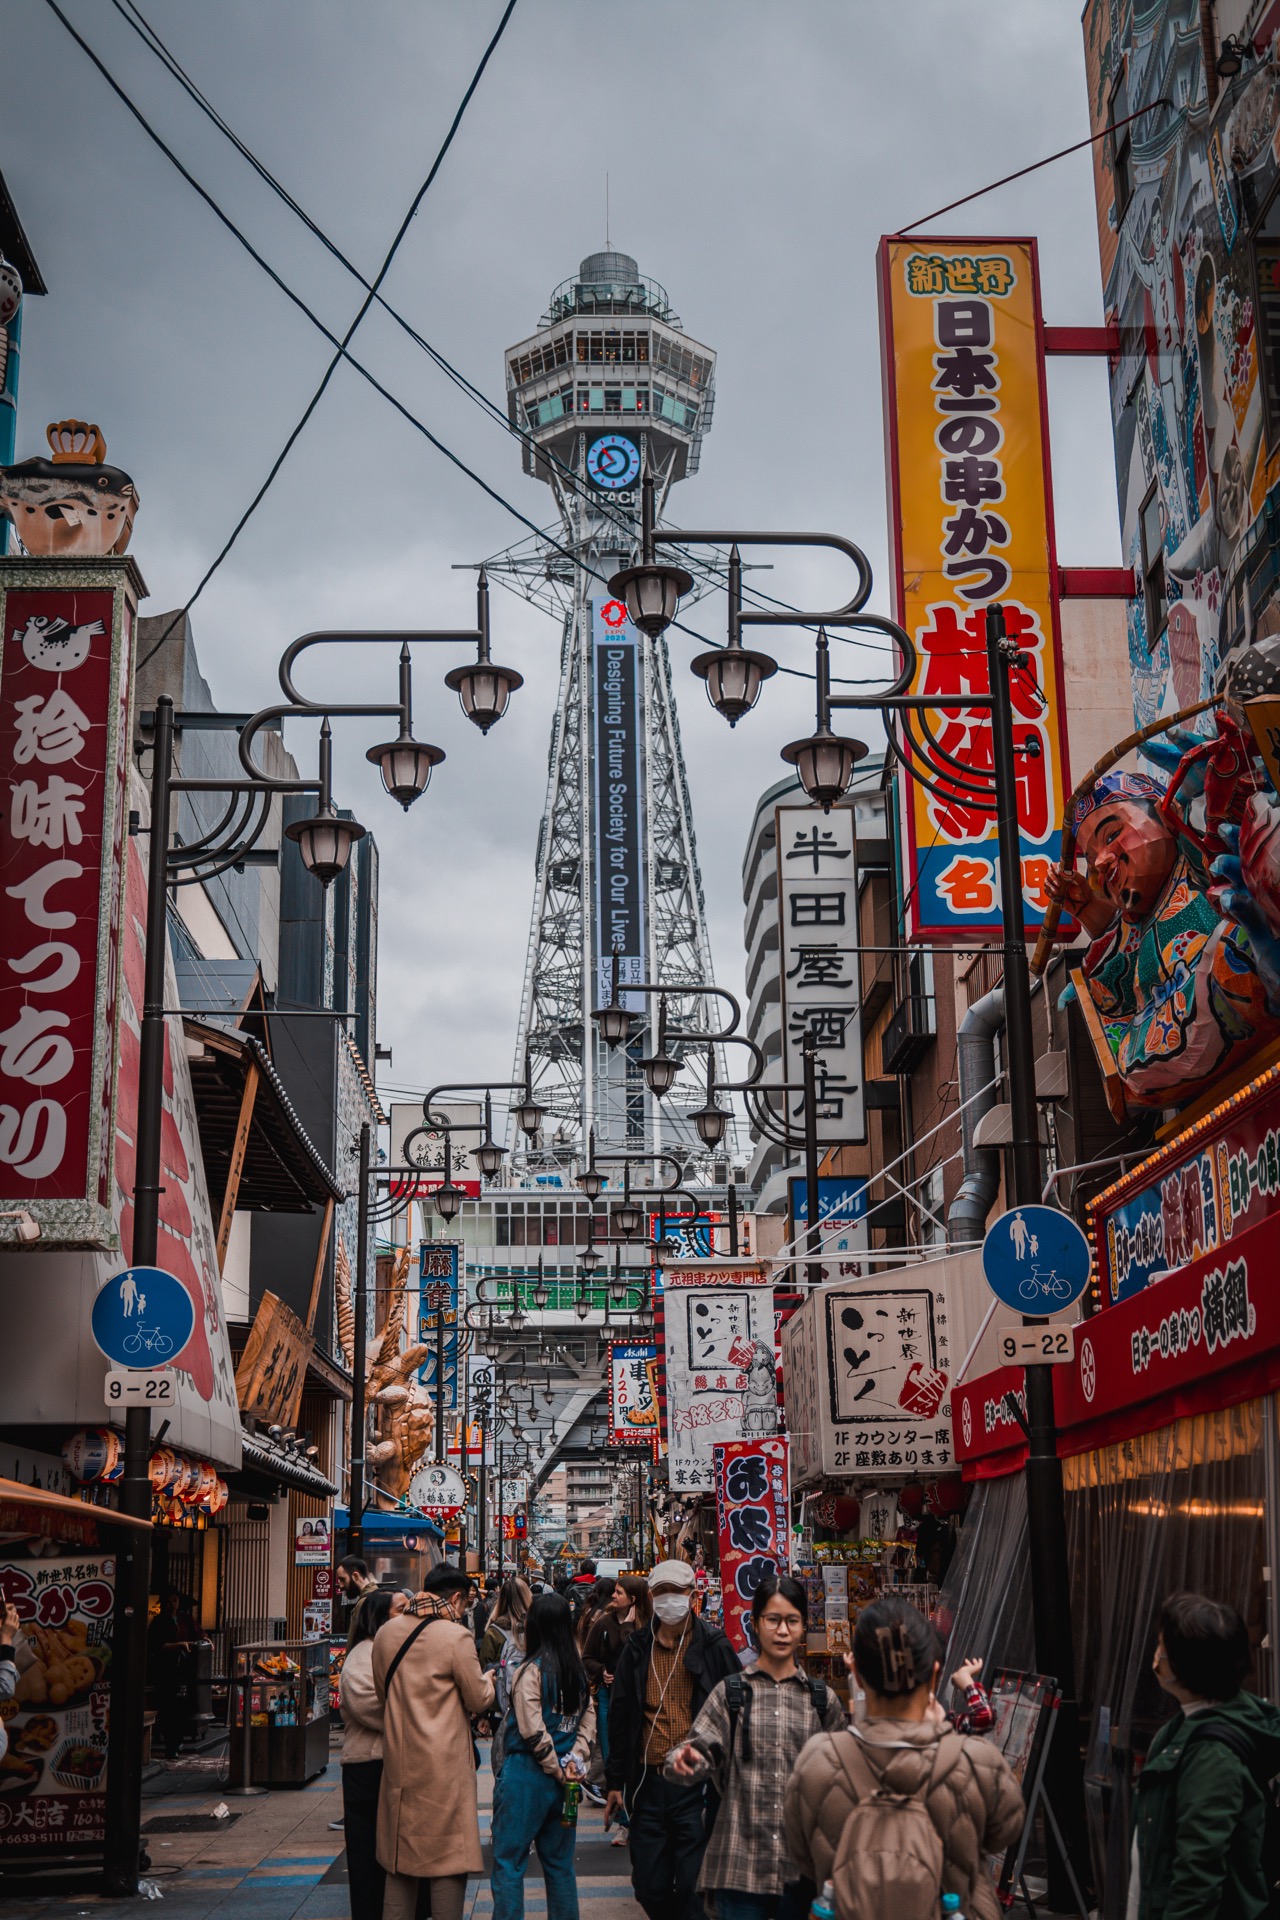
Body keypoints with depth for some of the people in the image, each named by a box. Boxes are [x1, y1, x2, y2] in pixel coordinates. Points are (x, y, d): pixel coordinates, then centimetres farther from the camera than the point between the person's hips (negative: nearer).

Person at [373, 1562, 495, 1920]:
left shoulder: (387, 1633, 4)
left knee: (401, 1859, 15)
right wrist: (487, 1680, 14)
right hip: (443, 1766, -6)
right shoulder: (455, 1637, -15)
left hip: (398, 1763, 6)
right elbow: (480, 1700, -7)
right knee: (448, 1857, 2)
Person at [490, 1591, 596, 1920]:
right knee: (560, 1862, 15)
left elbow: (532, 1730, -17)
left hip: (526, 1774, -6)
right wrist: (575, 1760, -3)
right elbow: (588, 1720, 5)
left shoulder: (532, 1669, -13)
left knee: (509, 1862, 1)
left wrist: (557, 1768, -8)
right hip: (562, 1781, 6)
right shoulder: (579, 1670, 7)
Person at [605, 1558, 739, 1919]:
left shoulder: (713, 1647, -2)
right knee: (649, 1887, 8)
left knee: (694, 1886, -3)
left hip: (696, 1786, -3)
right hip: (649, 1784, 4)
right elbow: (619, 1717, 13)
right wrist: (615, 1781, 11)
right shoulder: (637, 1649, 8)